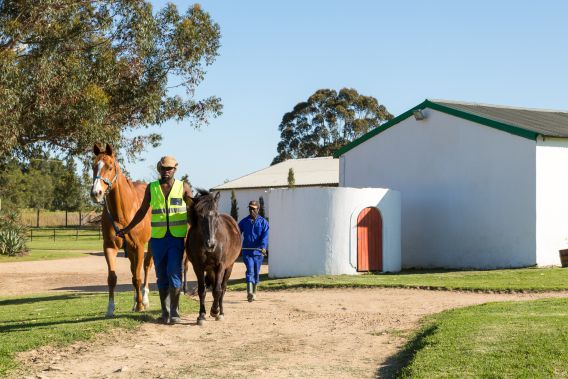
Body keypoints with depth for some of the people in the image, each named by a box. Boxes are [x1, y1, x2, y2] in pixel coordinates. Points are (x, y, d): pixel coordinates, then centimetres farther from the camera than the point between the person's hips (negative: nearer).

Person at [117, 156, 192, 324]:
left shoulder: (184, 187, 3)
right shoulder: (151, 188, 7)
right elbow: (142, 212, 14)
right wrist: (127, 229, 12)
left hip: (177, 238, -2)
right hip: (157, 238, 2)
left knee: (174, 273, -10)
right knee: (161, 276, 7)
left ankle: (174, 312, -1)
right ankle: (165, 313, 15)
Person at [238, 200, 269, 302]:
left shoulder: (263, 222, 1)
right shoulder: (244, 222, 5)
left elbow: (265, 236, -11)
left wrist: (263, 247, -27)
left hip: (258, 252, 1)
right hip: (246, 251, -1)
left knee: (256, 272, 12)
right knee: (250, 270, -14)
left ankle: (254, 292, 27)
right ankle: (249, 293, -23)